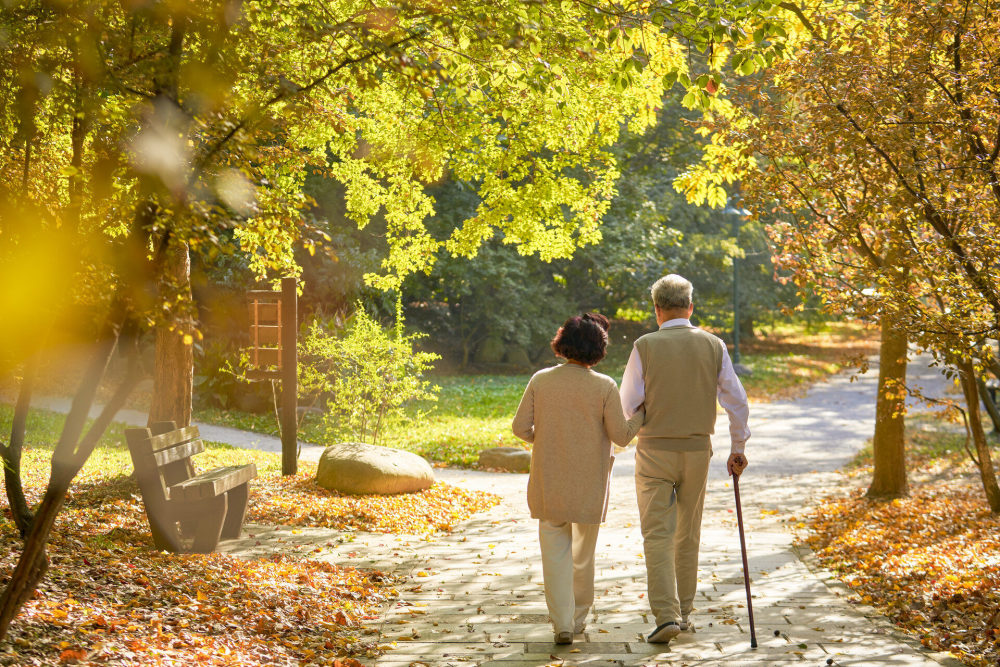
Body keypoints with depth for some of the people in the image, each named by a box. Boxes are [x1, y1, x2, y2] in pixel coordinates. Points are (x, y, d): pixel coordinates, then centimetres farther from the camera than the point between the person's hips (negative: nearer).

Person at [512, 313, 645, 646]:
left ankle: (563, 623, -4)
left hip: (548, 482, 0)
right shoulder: (605, 386, -11)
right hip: (589, 486, 0)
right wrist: (641, 412, 8)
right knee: (583, 553, 18)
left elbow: (520, 427, -4)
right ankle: (579, 616, 30)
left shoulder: (540, 380, -5)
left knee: (555, 553, 5)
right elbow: (621, 435, -8)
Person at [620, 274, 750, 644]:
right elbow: (736, 401, 2)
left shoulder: (645, 346, -9)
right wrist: (737, 447, 13)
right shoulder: (713, 346, -1)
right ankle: (683, 611, 24)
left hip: (655, 450, -3)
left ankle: (667, 615, -14)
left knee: (658, 536, -2)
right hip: (697, 450, 3)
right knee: (687, 535, 16)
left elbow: (628, 405, -7)